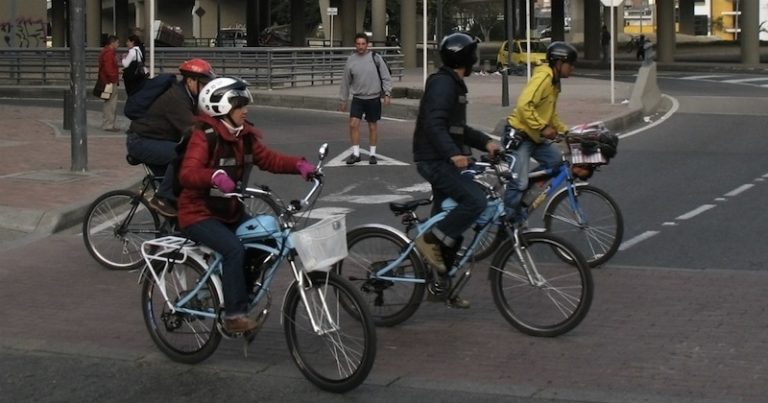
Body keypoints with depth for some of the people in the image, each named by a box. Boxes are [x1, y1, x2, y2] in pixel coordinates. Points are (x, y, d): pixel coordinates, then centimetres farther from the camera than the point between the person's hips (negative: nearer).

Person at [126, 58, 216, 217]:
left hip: (158, 142, 10)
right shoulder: (175, 98, -26)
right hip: (140, 142, -10)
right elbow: (191, 130, -36)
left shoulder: (189, 97, 3)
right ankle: (162, 199, -20)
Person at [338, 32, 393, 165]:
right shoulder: (351, 60, 1)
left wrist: (387, 94, -7)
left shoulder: (375, 58, -4)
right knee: (353, 124, -11)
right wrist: (343, 100, 10)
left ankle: (372, 154, 19)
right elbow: (346, 81, 9)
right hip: (357, 98, 1)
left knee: (373, 126, 7)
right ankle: (355, 153, -3)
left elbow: (386, 77, 0)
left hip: (373, 98, -1)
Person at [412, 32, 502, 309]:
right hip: (435, 161, -10)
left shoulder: (453, 84, 19)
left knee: (450, 231, 10)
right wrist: (453, 153, -37)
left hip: (444, 161, 10)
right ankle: (431, 240, -13)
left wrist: (485, 142, 13)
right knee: (475, 200, -24)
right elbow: (434, 125, -25)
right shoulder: (442, 83, -13)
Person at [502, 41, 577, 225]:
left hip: (535, 137, 10)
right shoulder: (543, 77, -19)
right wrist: (543, 127, -27)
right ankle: (508, 220, 1)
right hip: (519, 135, -10)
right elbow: (524, 106, -29)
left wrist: (565, 130, 12)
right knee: (519, 182, -12)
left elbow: (550, 114, 23)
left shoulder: (554, 82, 13)